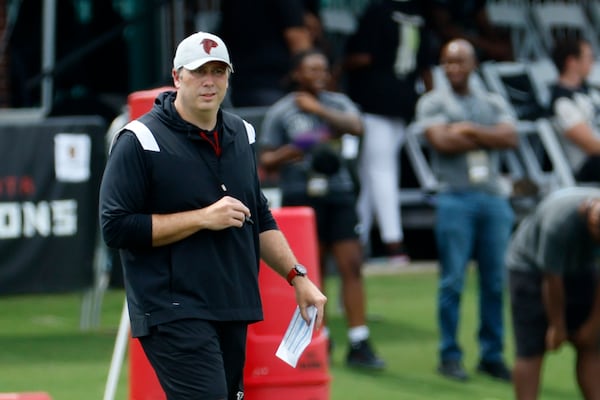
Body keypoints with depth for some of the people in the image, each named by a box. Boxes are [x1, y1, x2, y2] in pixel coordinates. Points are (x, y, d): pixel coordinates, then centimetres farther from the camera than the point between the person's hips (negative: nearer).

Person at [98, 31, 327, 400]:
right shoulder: (141, 141, -8)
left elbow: (260, 218, 24)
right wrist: (203, 218, -16)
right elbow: (117, 228, -14)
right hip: (174, 312, -7)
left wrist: (297, 276, 12)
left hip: (233, 313, 7)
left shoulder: (241, 134, 14)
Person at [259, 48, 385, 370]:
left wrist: (319, 109, -13)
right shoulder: (279, 113, 3)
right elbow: (266, 161, 1)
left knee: (351, 265, -7)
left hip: (338, 195, 2)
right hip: (301, 198, -2)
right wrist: (295, 150, -15)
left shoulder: (337, 103, 10)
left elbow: (356, 126, -10)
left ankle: (359, 344, -7)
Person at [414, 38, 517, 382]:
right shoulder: (433, 102, 7)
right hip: (455, 199, -3)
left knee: (496, 280, 3)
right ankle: (450, 356, 3)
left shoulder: (494, 103, 17)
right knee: (453, 280, -4)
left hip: (494, 198, 3)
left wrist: (470, 130, -7)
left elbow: (510, 138, 0)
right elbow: (442, 141, -9)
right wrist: (489, 137, 0)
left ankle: (492, 354, 11)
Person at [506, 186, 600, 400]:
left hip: (580, 269, 5)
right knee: (530, 351, -11)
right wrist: (557, 326, -14)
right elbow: (552, 280, -26)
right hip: (531, 268, -5)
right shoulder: (560, 220, -38)